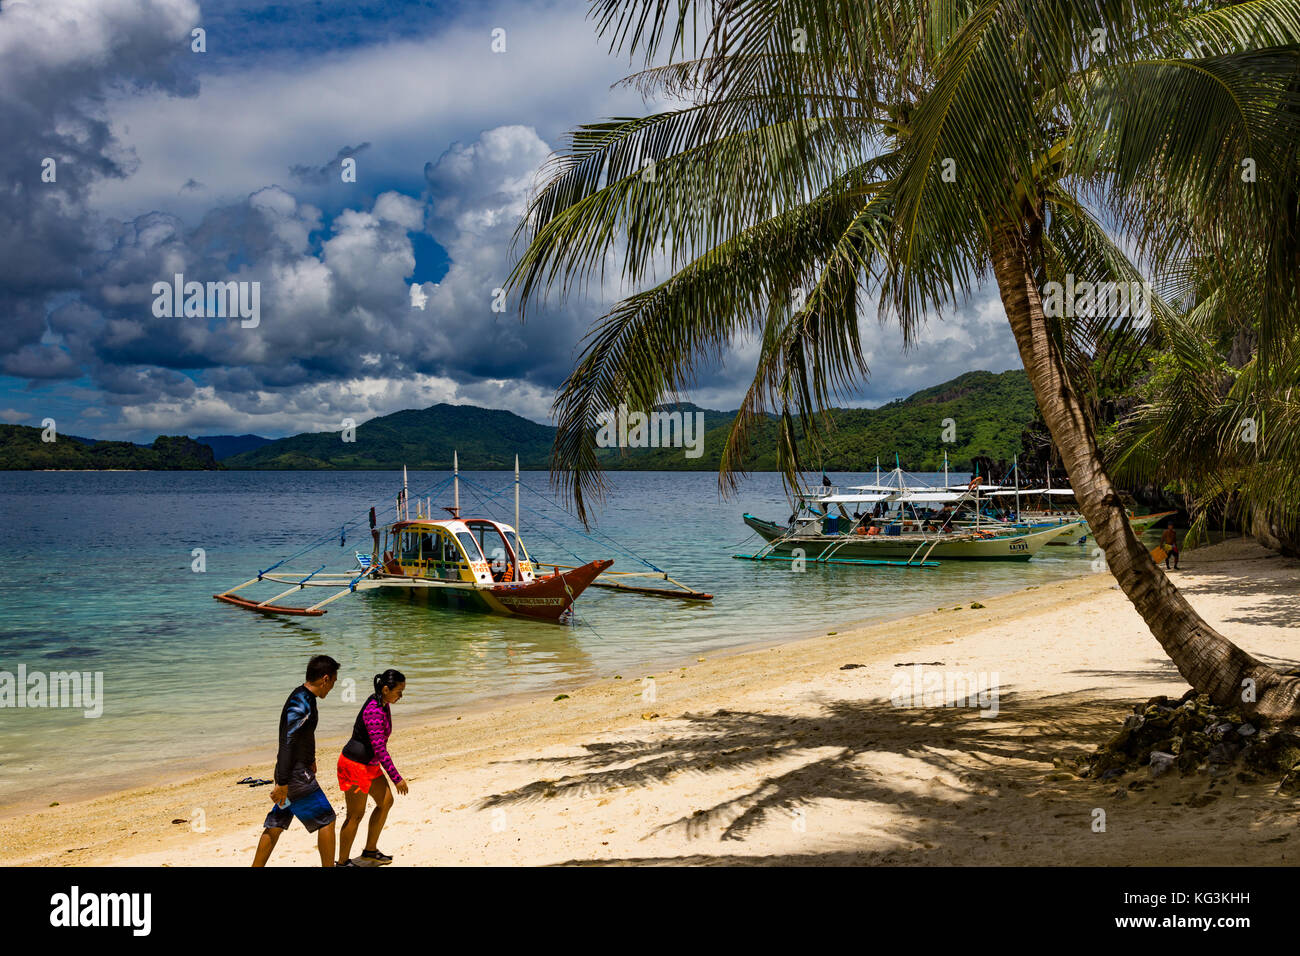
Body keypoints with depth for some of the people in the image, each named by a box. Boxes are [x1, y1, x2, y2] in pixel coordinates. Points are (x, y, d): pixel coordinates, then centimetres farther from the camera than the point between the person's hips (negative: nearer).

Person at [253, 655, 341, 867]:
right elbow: (286, 745, -25)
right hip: (296, 776, -10)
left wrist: (310, 759, 35)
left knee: (275, 825, 13)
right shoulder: (300, 706, -22)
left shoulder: (303, 697, 10)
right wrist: (282, 783, -26)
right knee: (326, 820, 0)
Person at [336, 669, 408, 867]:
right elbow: (380, 750, -27)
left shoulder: (382, 704, 3)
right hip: (355, 765, -10)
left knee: (386, 801, 15)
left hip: (369, 764, 10)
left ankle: (370, 852, 26)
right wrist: (396, 778, -23)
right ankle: (342, 862, 13)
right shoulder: (374, 712, -27)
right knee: (356, 815, 0)